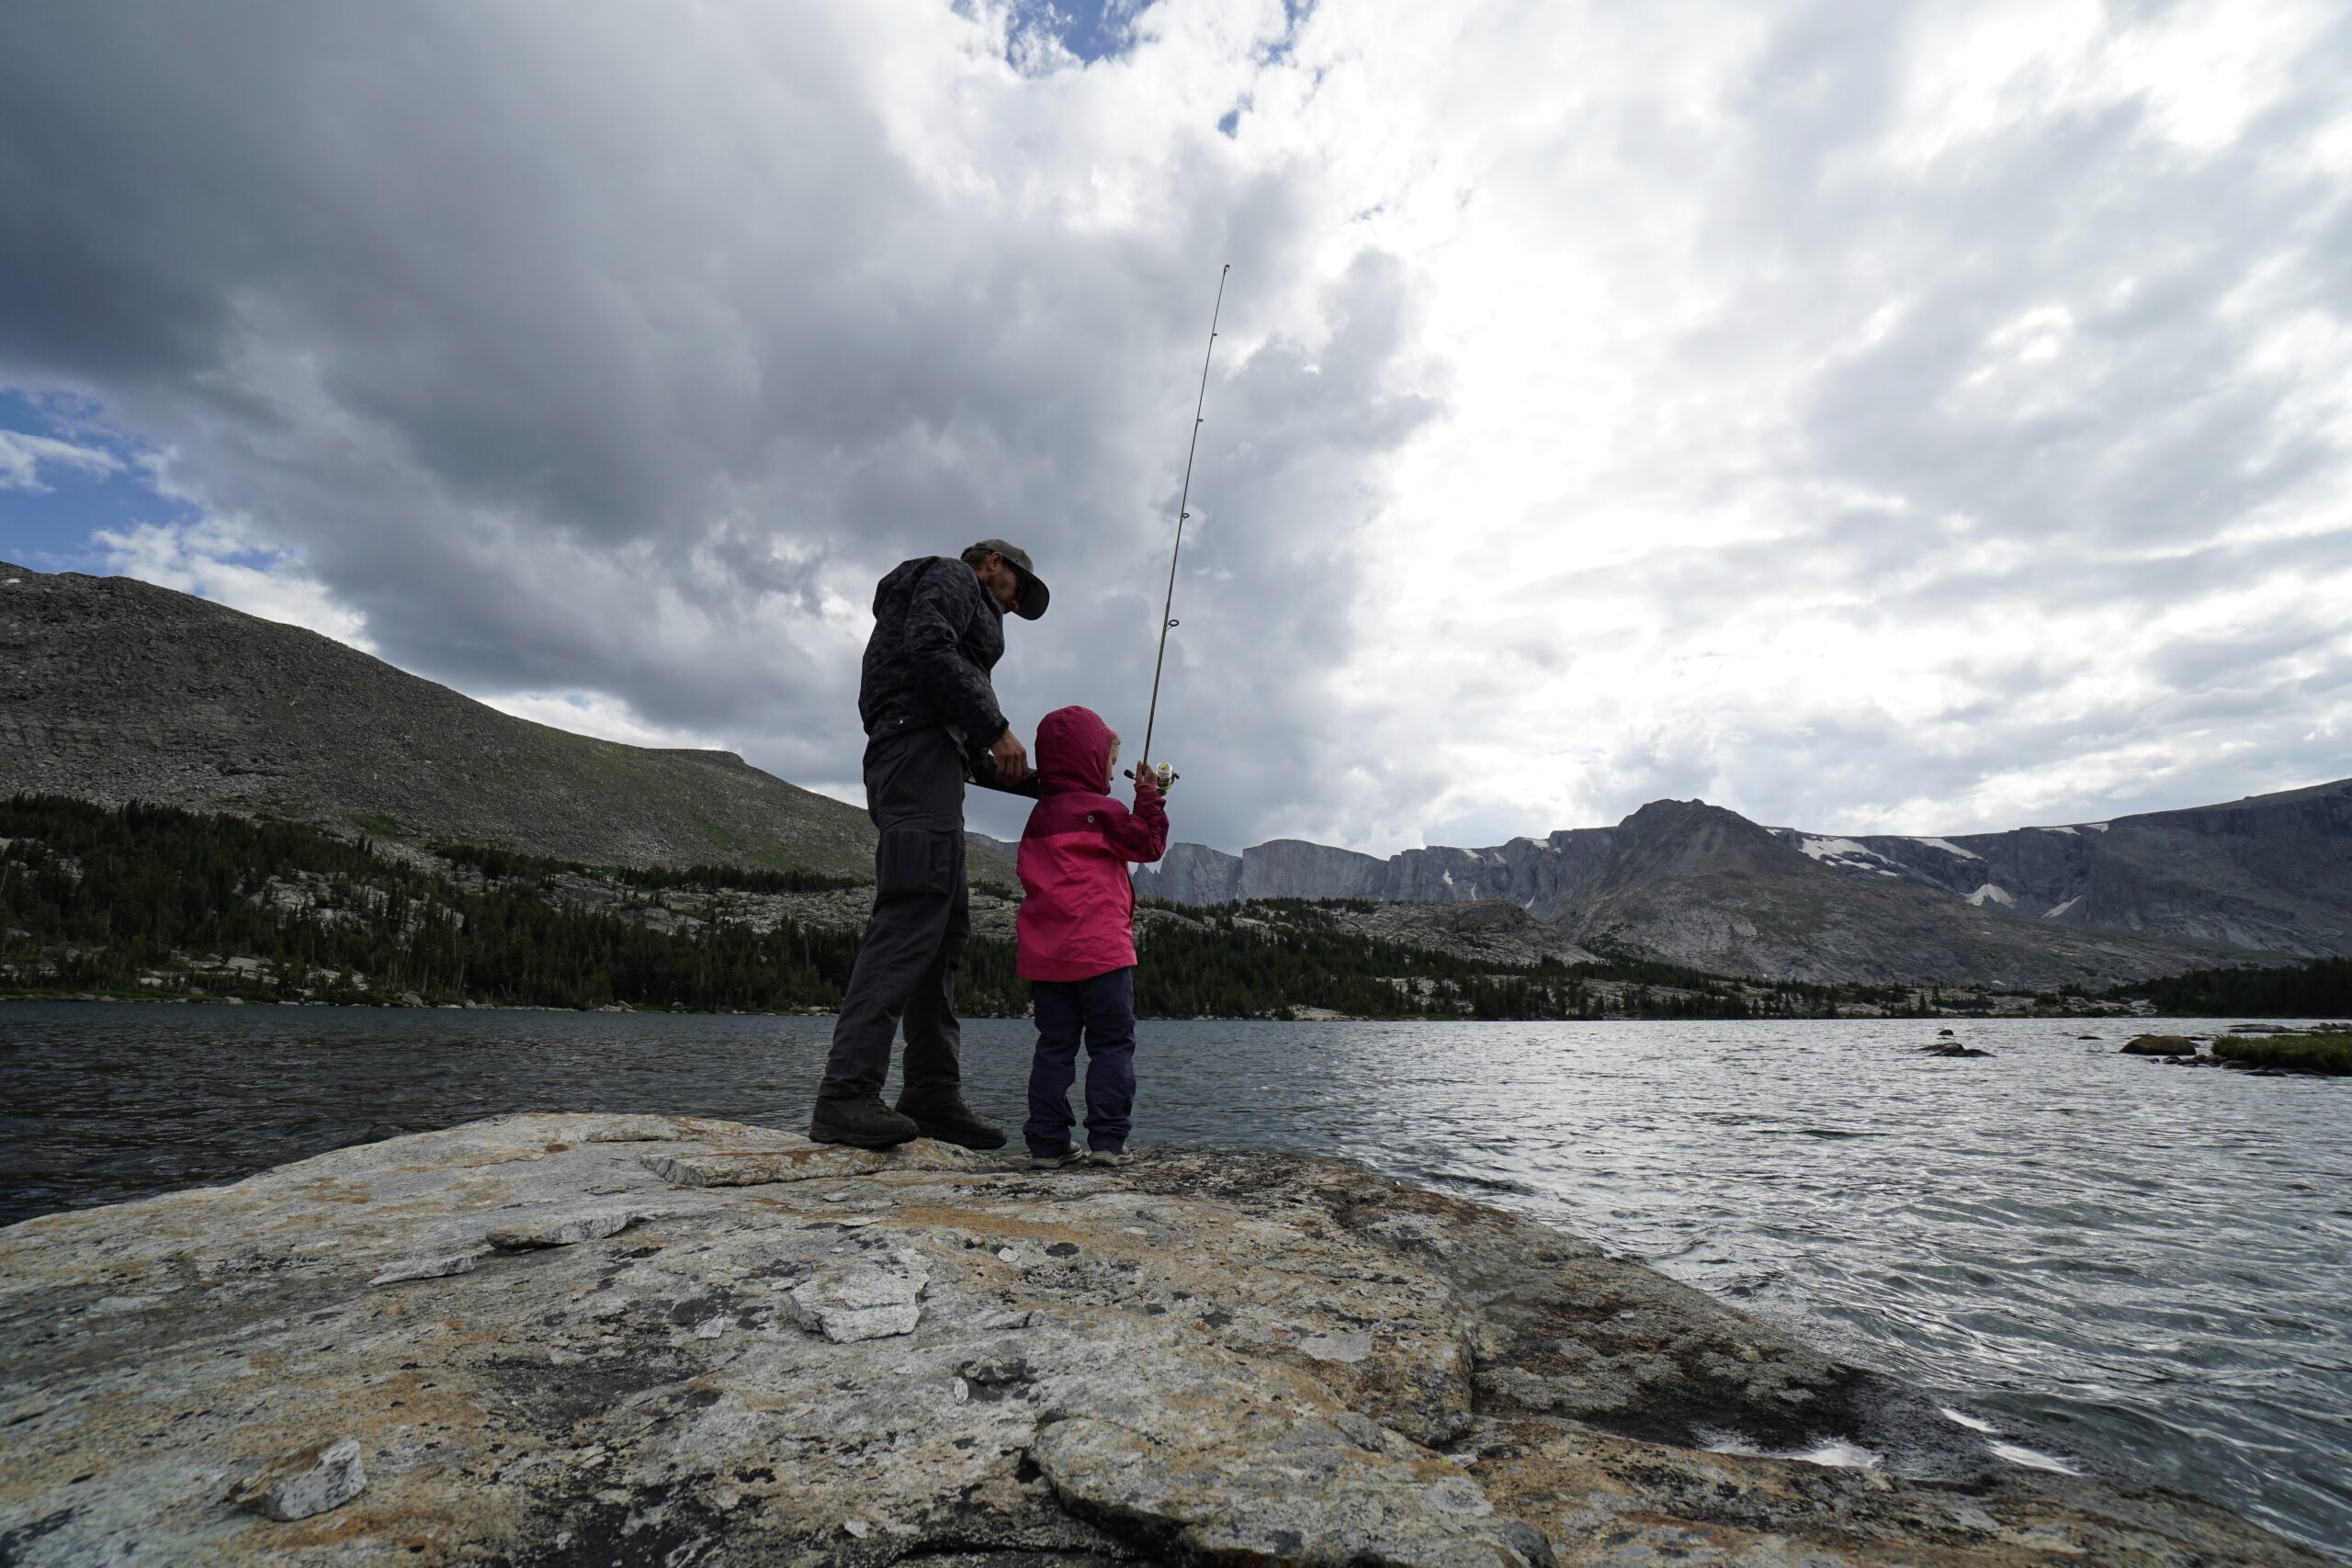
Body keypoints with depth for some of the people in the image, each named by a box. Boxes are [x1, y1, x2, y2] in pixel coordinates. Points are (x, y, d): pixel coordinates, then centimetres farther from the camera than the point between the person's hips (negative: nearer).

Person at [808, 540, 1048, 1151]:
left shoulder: (971, 615, 37)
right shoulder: (950, 577, 11)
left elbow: (967, 755, 30)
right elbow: (929, 647, -13)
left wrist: (1039, 784, 27)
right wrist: (997, 728, -15)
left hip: (934, 762, 11)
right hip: (918, 745, -10)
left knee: (947, 927, 2)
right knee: (913, 913, -21)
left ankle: (933, 1095, 1)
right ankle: (846, 1094, -26)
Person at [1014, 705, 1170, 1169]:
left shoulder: (1039, 816, 16)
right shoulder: (1100, 810, -6)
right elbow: (1150, 844, -3)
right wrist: (1149, 796, 9)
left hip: (1044, 954, 7)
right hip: (1099, 951, -6)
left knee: (1054, 1046, 10)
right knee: (1113, 1044, 2)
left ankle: (1047, 1144, 10)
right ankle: (1107, 1139, -1)